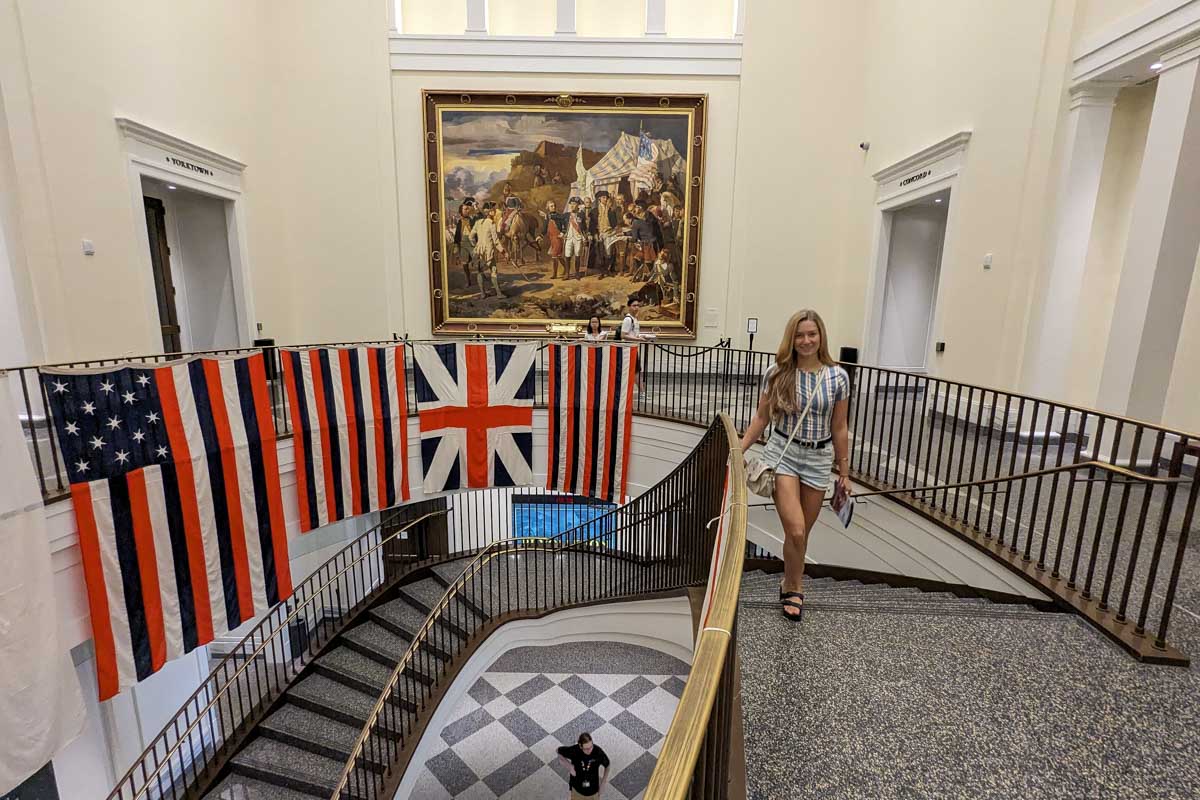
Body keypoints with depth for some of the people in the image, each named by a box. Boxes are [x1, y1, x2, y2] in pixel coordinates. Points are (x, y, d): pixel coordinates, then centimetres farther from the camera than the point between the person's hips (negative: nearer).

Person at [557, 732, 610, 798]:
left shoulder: (598, 751, -27)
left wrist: (603, 783, -6)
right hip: (577, 789, 0)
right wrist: (570, 766, -20)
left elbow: (607, 765, -7)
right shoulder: (574, 750, -29)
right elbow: (559, 751, -11)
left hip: (593, 789, 1)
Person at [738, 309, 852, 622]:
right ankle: (795, 588, 16)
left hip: (819, 459, 2)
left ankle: (790, 586, 36)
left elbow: (839, 429, 3)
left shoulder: (837, 377, -3)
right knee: (795, 531, -11)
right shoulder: (777, 373, -5)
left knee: (801, 533, 12)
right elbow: (761, 418, 2)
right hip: (783, 454, -2)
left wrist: (844, 473, 6)